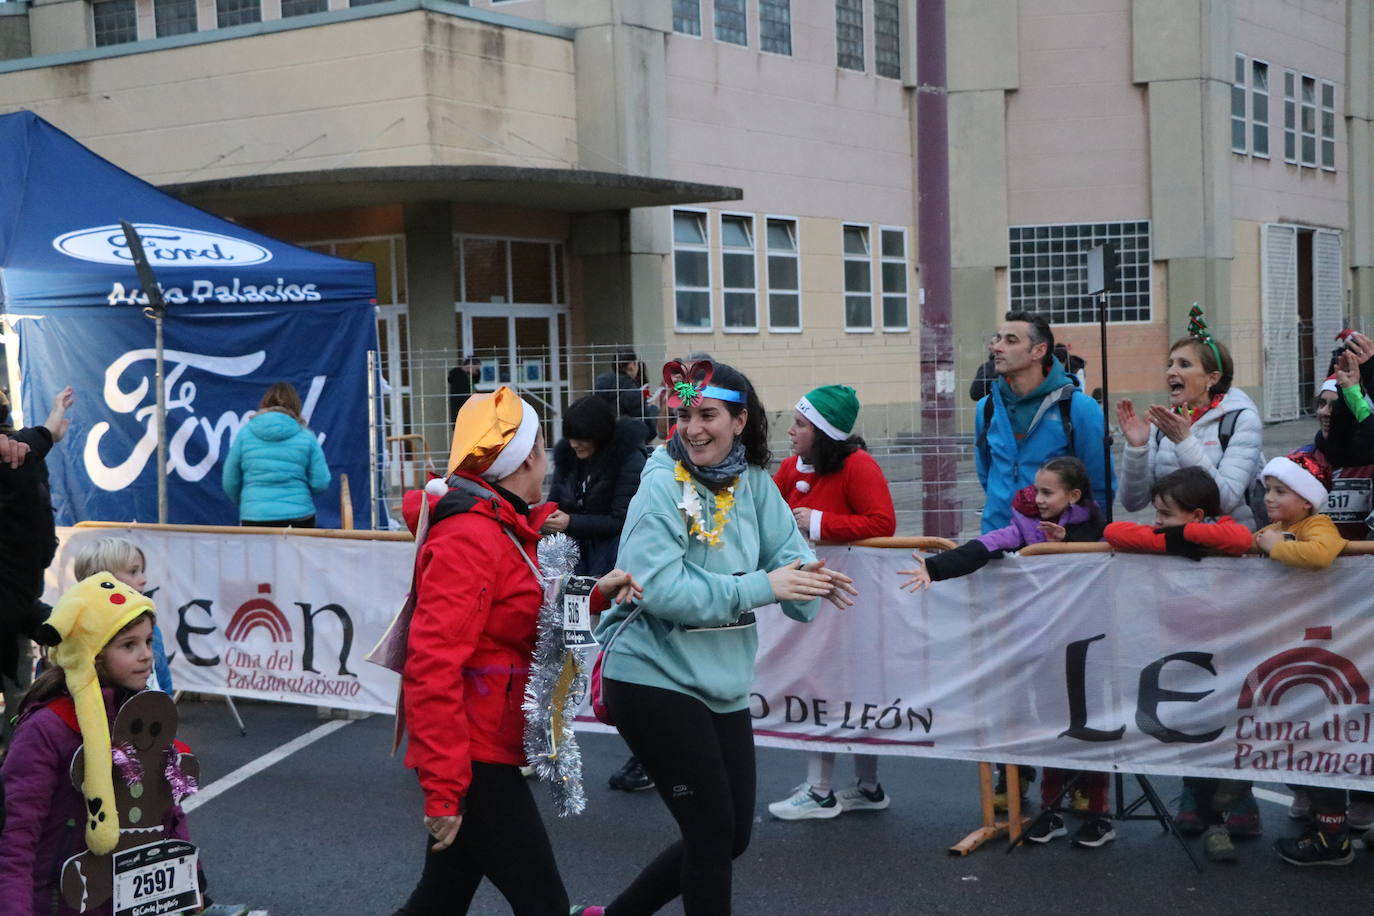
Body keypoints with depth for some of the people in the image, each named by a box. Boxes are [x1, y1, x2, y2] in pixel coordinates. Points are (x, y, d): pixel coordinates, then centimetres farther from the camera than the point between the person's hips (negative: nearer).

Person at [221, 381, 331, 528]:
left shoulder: (245, 433, 2)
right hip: (298, 518, 0)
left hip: (254, 518, 0)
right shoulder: (306, 437, -1)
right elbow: (321, 483, -2)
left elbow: (230, 483, 6)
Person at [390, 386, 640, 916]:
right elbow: (433, 667, -25)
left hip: (481, 749, 10)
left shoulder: (500, 528, 13)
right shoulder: (470, 538, -19)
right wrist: (444, 788, -26)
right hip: (472, 759, -10)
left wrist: (593, 595, 4)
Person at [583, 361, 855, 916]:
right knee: (713, 830, -2)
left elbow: (787, 552, 0)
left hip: (722, 683, 7)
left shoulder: (753, 481, 3)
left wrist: (809, 577, -24)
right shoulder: (663, 484, -15)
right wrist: (762, 586, -26)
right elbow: (658, 588, -25)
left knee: (733, 835, 13)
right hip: (653, 679, -7)